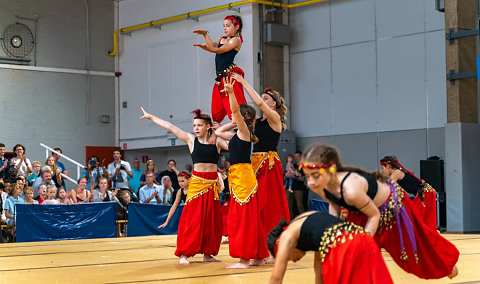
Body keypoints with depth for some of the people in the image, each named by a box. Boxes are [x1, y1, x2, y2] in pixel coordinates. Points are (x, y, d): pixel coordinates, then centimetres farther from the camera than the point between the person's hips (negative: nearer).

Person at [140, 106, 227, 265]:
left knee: (211, 218, 4)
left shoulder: (216, 141, 6)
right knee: (192, 217, -7)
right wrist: (150, 117, 11)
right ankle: (184, 253, -5)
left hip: (213, 183, 2)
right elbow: (170, 127, 7)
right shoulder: (191, 140, 4)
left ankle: (208, 253, 13)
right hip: (196, 182, -2)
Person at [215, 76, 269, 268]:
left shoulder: (244, 131, -6)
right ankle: (257, 256, 16)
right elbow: (218, 132, 32)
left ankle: (245, 259, -8)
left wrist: (231, 92, -32)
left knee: (243, 216, -9)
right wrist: (234, 123, 23)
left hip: (243, 176, -10)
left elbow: (235, 110, -22)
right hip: (237, 176, 10)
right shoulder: (236, 135, 18)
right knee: (249, 217, 11)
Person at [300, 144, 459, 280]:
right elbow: (333, 203, -1)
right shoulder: (317, 186, -26)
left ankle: (446, 263, 47)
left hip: (391, 205, -6)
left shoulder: (351, 190, -48)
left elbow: (374, 215, -28)